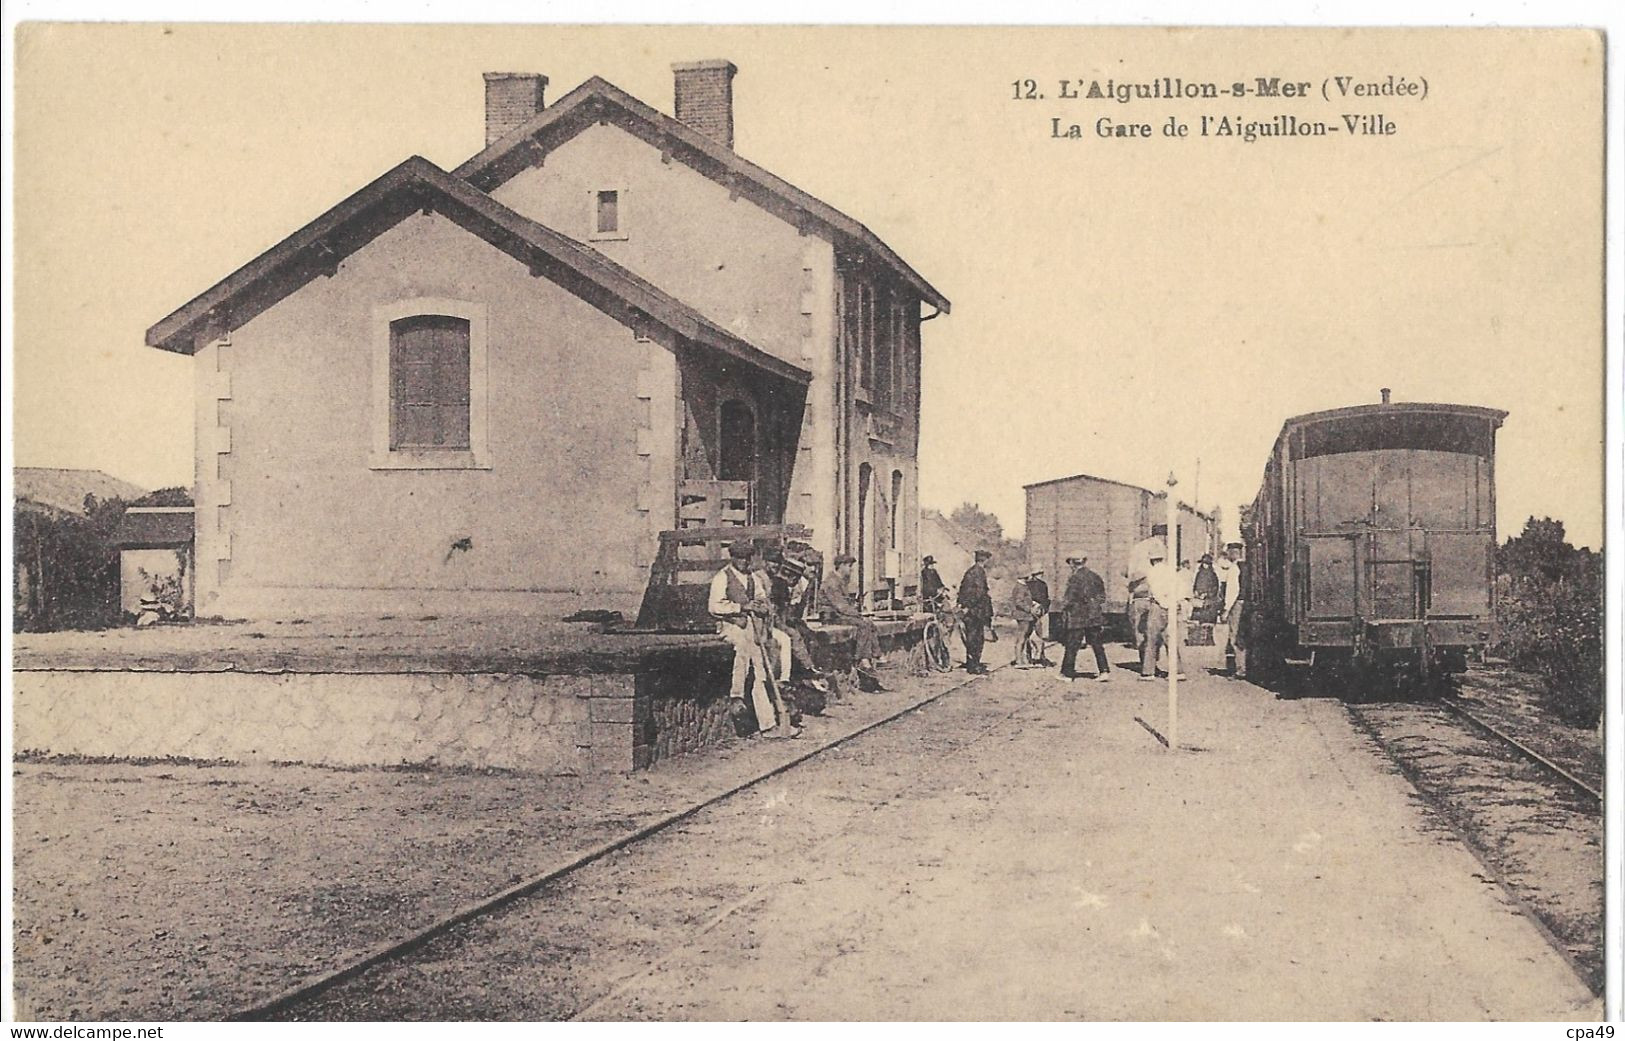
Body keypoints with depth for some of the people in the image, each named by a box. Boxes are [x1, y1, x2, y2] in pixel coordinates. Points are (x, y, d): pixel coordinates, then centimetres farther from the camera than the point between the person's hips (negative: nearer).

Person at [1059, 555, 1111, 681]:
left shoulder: (1074, 578, -12)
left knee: (1071, 646, 3)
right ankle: (1104, 670, 3)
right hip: (1095, 617, 6)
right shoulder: (1096, 577, 8)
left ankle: (1067, 673, 8)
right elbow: (1102, 597, 12)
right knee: (1096, 644, 10)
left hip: (1077, 618, -6)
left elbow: (1069, 599, -13)